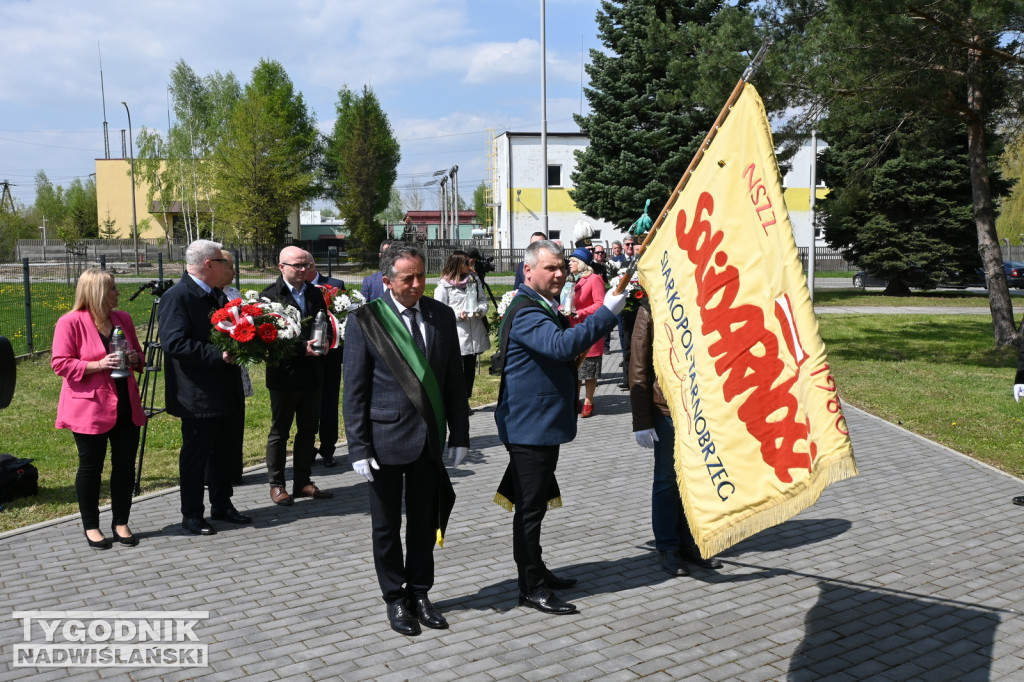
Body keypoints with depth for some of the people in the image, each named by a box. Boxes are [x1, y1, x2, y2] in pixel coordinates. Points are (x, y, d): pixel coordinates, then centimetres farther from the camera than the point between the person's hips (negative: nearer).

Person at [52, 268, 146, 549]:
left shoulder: (122, 318, 7)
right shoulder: (70, 323, -10)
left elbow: (139, 354, 18)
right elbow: (60, 364, -12)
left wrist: (134, 358, -5)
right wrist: (98, 365, -22)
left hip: (126, 407, 5)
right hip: (90, 408, -5)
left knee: (125, 465, 8)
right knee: (90, 467, 6)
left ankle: (121, 523, 21)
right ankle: (91, 527, 19)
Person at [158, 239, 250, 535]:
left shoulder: (216, 295, 13)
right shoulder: (176, 297, -15)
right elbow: (174, 343, -24)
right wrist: (218, 355, -27)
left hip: (227, 393, 9)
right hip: (199, 397, -9)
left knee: (224, 452, 18)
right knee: (196, 455, 4)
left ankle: (222, 505, 32)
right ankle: (191, 515, 17)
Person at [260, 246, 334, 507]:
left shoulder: (315, 294, 10)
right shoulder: (269, 296, -8)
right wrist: (302, 348, -23)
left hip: (312, 375, 6)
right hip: (285, 375, -6)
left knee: (309, 430, 12)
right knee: (279, 431, 6)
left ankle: (303, 481, 23)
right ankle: (276, 485, 15)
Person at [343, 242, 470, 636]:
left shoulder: (442, 316, 2)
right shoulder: (364, 322, -9)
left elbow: (454, 380, 7)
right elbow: (355, 392, -7)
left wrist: (459, 435, 4)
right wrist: (359, 448, -11)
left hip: (429, 438, 3)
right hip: (387, 438, -3)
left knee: (424, 523, 14)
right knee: (386, 526, 10)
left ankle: (419, 594, 30)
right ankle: (395, 599, 27)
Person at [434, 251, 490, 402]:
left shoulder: (474, 280, 8)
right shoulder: (444, 286, -7)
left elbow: (483, 299, 11)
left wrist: (481, 310, -10)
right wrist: (458, 314, -20)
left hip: (475, 333, 5)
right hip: (456, 335, -5)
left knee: (470, 368, 13)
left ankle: (465, 400, 24)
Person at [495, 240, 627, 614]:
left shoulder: (545, 309, 15)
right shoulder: (526, 312, -19)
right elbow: (562, 345, -36)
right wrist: (606, 312, -35)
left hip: (544, 424, 11)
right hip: (529, 426, -11)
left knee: (535, 502, 20)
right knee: (530, 506, -1)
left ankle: (536, 572, 32)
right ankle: (532, 588, 8)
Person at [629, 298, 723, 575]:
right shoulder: (651, 308, -5)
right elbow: (638, 367, -6)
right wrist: (641, 421, -9)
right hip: (668, 409, -3)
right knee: (668, 479, 8)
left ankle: (690, 543, 26)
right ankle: (667, 548, 22)